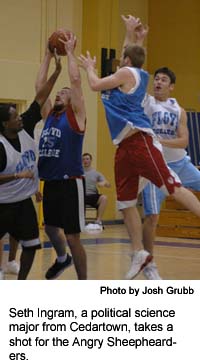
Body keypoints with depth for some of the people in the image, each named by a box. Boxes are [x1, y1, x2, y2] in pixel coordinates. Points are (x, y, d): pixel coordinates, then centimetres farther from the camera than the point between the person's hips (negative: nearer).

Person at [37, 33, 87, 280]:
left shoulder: (75, 116, -3)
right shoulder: (49, 116, 14)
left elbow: (76, 80, -11)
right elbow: (40, 86, 15)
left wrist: (70, 52, -3)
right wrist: (48, 56, 15)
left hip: (70, 183, -7)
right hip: (50, 183, 7)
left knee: (72, 238, -4)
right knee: (50, 228, 21)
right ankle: (62, 259, 50)